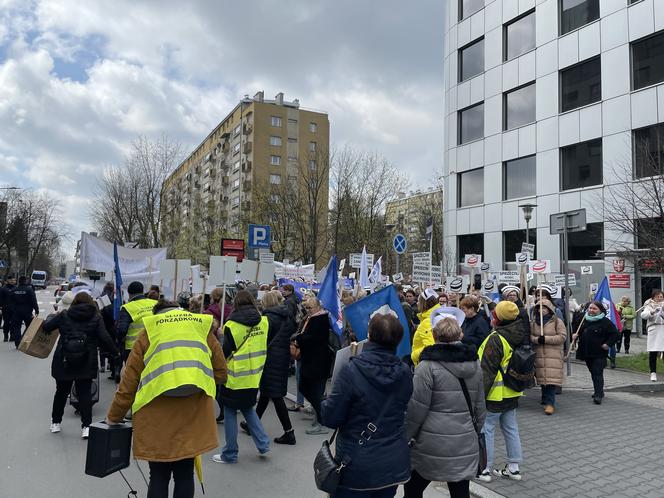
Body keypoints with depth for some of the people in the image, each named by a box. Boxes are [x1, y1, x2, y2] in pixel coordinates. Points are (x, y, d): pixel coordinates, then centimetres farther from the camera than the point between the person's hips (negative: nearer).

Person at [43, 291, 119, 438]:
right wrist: (115, 352, 4)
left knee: (61, 392, 19)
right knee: (85, 393, 5)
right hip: (86, 364, -2)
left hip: (64, 361, 2)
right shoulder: (96, 317, -2)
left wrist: (52, 316, 27)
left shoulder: (64, 315, 2)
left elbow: (46, 327, 7)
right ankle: (86, 426, -1)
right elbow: (104, 338, -9)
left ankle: (55, 422, 34)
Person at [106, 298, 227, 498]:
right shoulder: (202, 327, 15)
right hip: (194, 409, 2)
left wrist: (114, 417, 17)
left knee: (159, 476, 12)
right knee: (184, 474, 15)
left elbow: (129, 381, 7)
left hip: (158, 410, -1)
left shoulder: (149, 331, 9)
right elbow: (220, 372, 12)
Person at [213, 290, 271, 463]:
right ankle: (263, 444, 18)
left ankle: (230, 454, 17)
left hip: (235, 376, -5)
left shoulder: (232, 325, -15)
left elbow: (226, 352, -7)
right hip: (254, 375, 5)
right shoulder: (263, 321, -4)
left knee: (230, 412, 9)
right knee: (248, 408, 22)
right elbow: (263, 346, 5)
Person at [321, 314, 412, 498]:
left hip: (357, 467, -4)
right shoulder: (405, 372, -6)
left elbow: (331, 418, -16)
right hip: (394, 465, 4)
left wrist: (325, 404, 5)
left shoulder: (352, 370, -21)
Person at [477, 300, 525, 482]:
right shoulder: (520, 337, 4)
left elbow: (487, 371, -22)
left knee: (486, 429, 3)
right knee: (511, 428, 17)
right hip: (512, 393, 8)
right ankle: (513, 468, 26)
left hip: (495, 394, -8)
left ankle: (484, 469, 10)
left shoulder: (495, 339, -22)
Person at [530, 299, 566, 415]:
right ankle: (546, 399, 21)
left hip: (553, 355, -4)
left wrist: (546, 339, -13)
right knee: (542, 378, 7)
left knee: (551, 378, -12)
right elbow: (530, 336, 10)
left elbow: (562, 336, -7)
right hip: (539, 355, 4)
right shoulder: (534, 322, 11)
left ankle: (550, 403, -10)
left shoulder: (557, 321, 0)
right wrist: (537, 339, -12)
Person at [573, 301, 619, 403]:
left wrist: (607, 344, -14)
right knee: (593, 372, 16)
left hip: (599, 353, -7)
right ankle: (599, 391, 30)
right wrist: (576, 335, 4)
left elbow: (615, 334, -8)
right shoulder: (584, 320, 11)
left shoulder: (605, 322, -8)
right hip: (586, 352, 7)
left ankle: (598, 395, -9)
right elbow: (579, 331, 25)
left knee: (597, 373, -10)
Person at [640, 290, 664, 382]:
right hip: (654, 330, -2)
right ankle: (653, 372, 9)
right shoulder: (649, 306, 6)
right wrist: (652, 312, -25)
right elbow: (643, 315, -8)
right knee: (653, 353, 0)